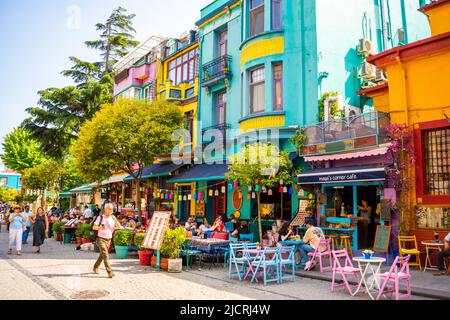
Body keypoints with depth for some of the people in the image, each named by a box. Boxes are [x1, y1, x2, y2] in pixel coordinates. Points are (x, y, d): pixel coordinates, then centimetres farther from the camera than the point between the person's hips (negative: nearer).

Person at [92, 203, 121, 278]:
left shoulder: (113, 218, 5)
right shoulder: (100, 217, -5)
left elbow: (119, 226, -4)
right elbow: (94, 227, -6)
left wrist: (115, 219, -17)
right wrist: (101, 227, -24)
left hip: (108, 240, 5)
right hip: (101, 239, -5)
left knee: (102, 255, 18)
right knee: (105, 255, -16)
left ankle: (96, 267, 40)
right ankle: (109, 272, -19)